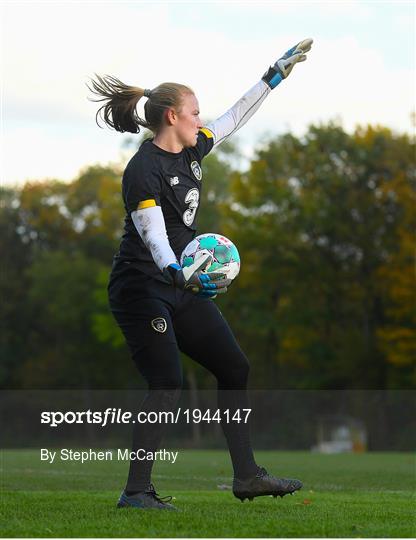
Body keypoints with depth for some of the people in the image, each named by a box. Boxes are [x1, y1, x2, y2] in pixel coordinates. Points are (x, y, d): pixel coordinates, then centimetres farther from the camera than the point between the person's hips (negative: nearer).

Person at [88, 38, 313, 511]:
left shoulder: (191, 149, 6)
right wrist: (180, 274, -49)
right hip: (142, 289, -9)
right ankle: (136, 490, -10)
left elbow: (236, 116, 22)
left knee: (234, 367, 7)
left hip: (184, 287, 9)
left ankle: (247, 477, 13)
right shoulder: (143, 171, -19)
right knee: (167, 384, -18)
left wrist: (275, 75, 24)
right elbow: (153, 237, -31)